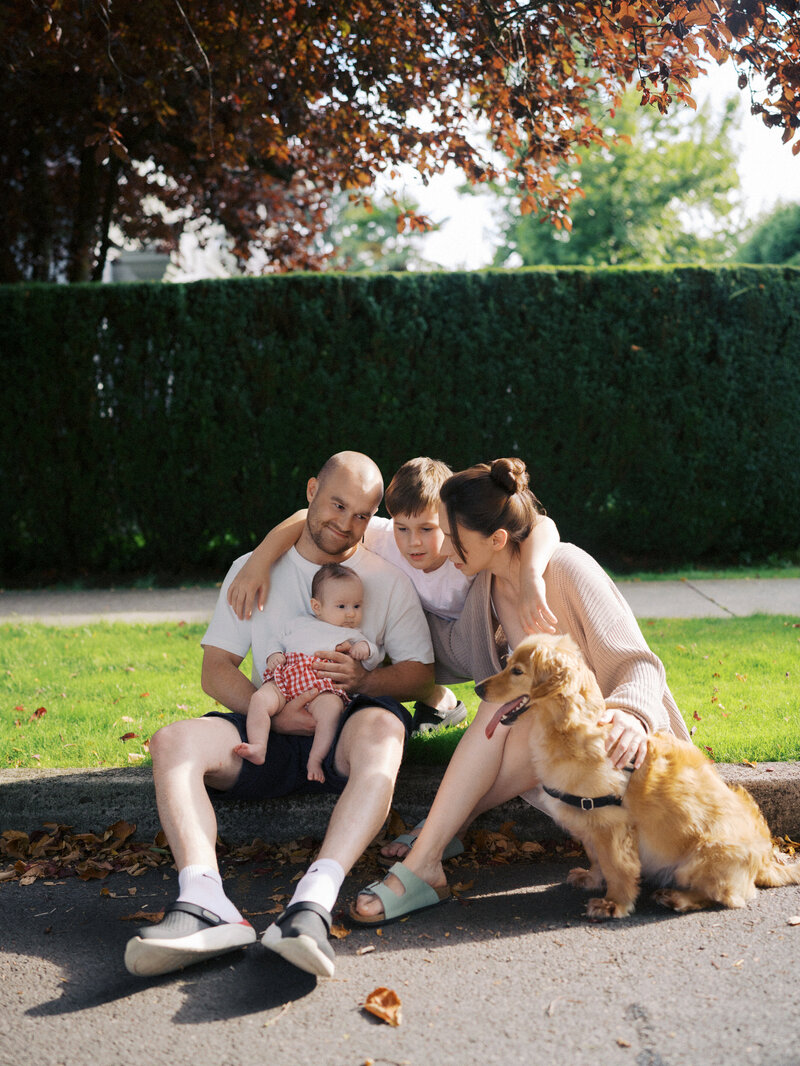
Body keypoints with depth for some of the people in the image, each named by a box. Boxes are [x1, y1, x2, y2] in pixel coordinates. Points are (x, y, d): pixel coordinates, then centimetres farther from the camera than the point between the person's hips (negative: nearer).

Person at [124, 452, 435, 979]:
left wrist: (365, 679, -15)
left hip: (348, 727, -2)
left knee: (382, 728, -38)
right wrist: (273, 713, -12)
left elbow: (421, 673, 7)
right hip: (271, 729, 2)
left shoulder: (387, 579, 11)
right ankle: (204, 901, -47)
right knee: (172, 742, -26)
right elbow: (216, 669, 7)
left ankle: (313, 904, -54)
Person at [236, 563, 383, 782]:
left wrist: (365, 649, -4)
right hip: (285, 681, 2)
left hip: (324, 689, -2)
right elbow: (279, 642, 31)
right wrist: (274, 655, 9)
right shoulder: (299, 624, 29)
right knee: (259, 699, -26)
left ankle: (315, 759, -34)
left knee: (331, 708, -36)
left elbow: (374, 661, 17)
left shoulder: (353, 636, 25)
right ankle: (258, 748, -35)